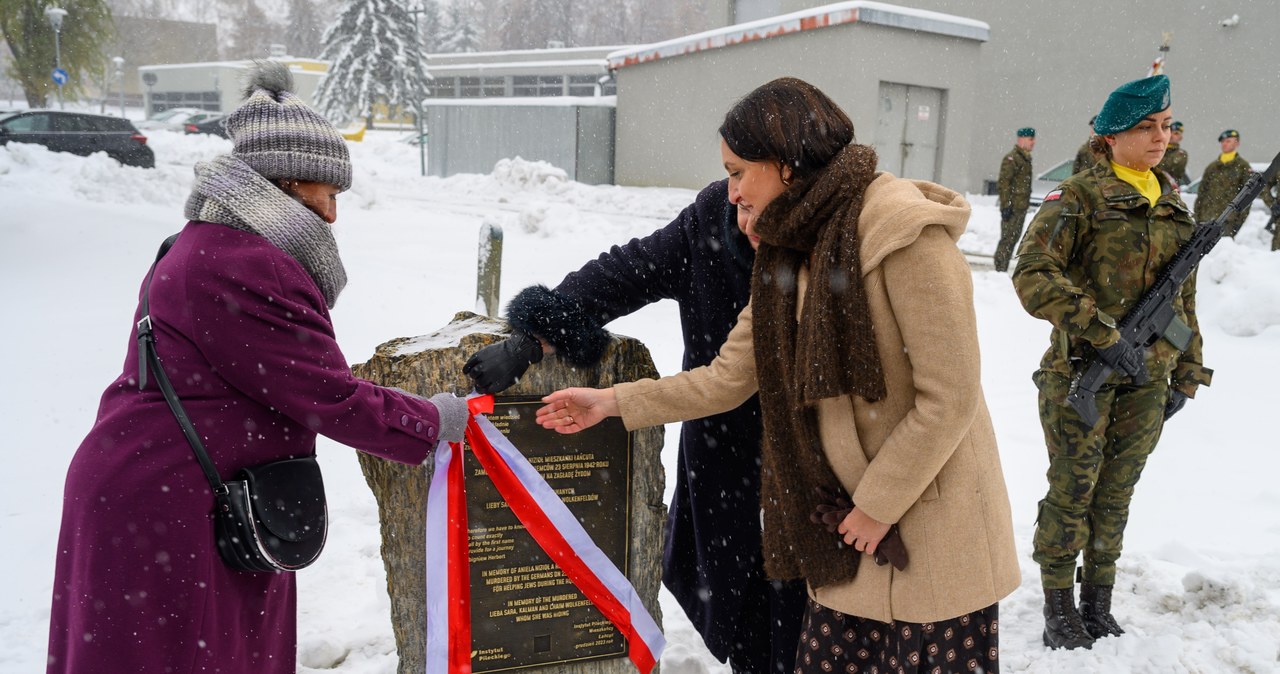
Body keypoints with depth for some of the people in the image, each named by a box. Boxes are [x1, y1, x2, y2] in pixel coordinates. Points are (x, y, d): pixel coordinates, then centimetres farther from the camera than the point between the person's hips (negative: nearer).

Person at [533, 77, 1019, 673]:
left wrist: (878, 504, -13)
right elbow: (728, 377, 8)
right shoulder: (785, 254, 6)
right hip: (850, 524, 7)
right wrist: (613, 401, 8)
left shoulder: (907, 237, -19)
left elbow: (949, 399, -19)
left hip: (934, 529, -6)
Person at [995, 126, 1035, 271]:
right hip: (1012, 208, -9)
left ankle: (1003, 270, 18)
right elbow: (1004, 183, -17)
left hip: (1021, 207, 9)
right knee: (1007, 238, -8)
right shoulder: (1012, 158, -12)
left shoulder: (1026, 158, 17)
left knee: (1014, 238, 12)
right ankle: (1000, 269, -5)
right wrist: (1006, 206, -21)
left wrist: (1026, 203, 20)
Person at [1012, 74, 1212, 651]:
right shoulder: (1080, 197, -8)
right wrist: (1106, 337, -24)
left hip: (1146, 376, 5)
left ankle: (1098, 605, 29)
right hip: (1080, 372, -5)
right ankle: (1059, 611, 20)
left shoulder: (1173, 204, 12)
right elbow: (1033, 275, -20)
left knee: (1116, 493, 13)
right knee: (1072, 490, 4)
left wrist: (1186, 374, 16)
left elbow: (1184, 295, 18)